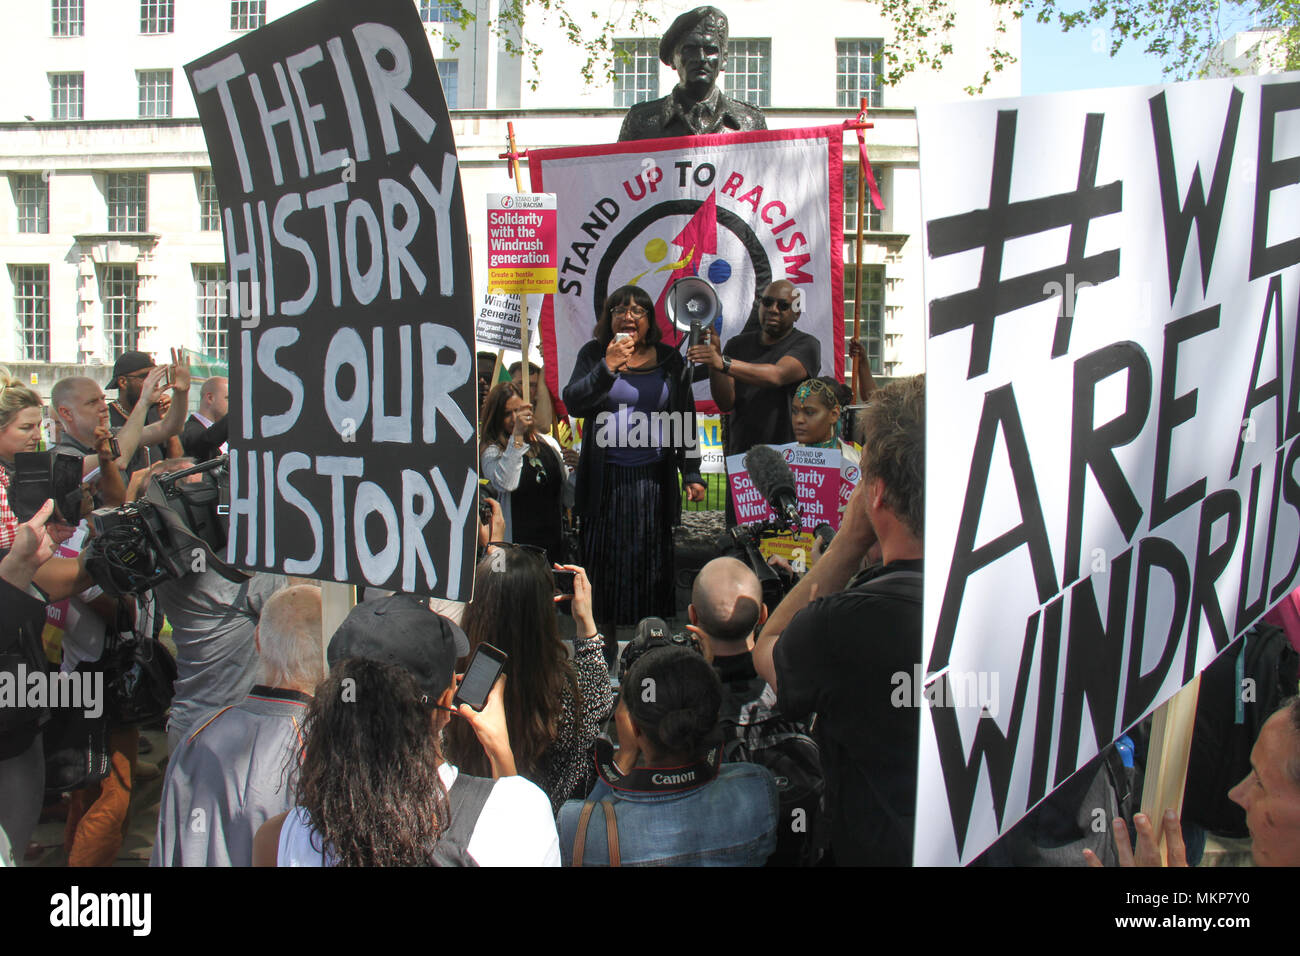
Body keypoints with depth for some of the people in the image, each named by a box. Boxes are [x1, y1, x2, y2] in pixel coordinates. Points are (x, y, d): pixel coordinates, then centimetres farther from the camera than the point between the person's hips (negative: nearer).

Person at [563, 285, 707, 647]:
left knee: (651, 561, 5)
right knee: (604, 559, 5)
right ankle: (605, 639, 19)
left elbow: (685, 422, 10)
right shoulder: (594, 355, 5)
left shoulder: (669, 361, 7)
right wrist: (608, 367, -20)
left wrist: (691, 474, 5)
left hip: (653, 480, 1)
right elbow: (572, 403, -9)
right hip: (605, 478, 0)